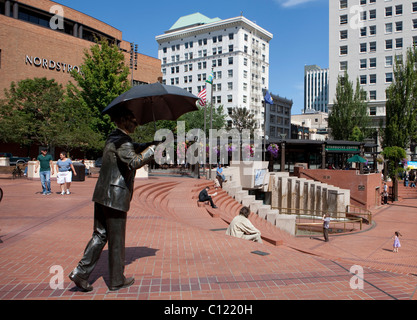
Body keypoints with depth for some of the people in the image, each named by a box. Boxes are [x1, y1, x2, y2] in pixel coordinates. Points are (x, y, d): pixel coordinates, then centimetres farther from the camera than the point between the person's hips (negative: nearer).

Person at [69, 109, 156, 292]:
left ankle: (81, 272, 13)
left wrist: (148, 144, 19)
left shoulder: (114, 138, 16)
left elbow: (133, 149, 31)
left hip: (102, 195, 9)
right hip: (116, 197, -9)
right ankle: (117, 280, 18)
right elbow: (135, 161, -31)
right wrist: (151, 150, -17)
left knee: (100, 235, 16)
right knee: (116, 240, 4)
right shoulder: (121, 141, -15)